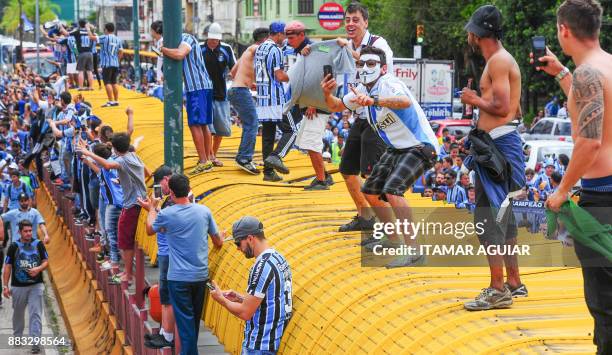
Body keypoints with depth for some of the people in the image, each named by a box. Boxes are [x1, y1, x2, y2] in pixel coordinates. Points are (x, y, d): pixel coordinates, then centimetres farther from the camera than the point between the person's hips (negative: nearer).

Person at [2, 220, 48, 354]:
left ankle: (36, 342, -10)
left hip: (36, 285, 0)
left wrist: (38, 269, -16)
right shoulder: (14, 246, -2)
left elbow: (46, 261, 6)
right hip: (18, 286, 0)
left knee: (36, 314, -7)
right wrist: (5, 286, -5)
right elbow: (8, 267, 0)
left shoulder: (38, 244, 1)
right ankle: (17, 337, 37)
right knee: (18, 313, 16)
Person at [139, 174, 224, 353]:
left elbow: (150, 230, 12)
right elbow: (218, 242, 10)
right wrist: (221, 238, 34)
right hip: (201, 276, 4)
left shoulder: (166, 214, -11)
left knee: (185, 321, 1)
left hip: (179, 277, -4)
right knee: (195, 319, 17)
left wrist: (152, 208, 28)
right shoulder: (204, 211, -3)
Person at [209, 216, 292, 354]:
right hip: (271, 338, 9)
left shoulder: (262, 266, -20)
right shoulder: (278, 258, 9)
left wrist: (221, 298, -3)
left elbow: (245, 313, -18)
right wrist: (240, 298, 11)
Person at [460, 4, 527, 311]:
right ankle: (513, 283, 23)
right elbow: (515, 109, 21)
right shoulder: (503, 59, 19)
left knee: (488, 216, -8)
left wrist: (474, 100, -7)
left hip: (496, 144, -11)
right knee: (502, 215, 16)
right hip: (500, 142, 11)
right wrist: (480, 101, 17)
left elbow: (502, 107, -22)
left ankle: (498, 291, -6)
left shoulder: (498, 61, -13)